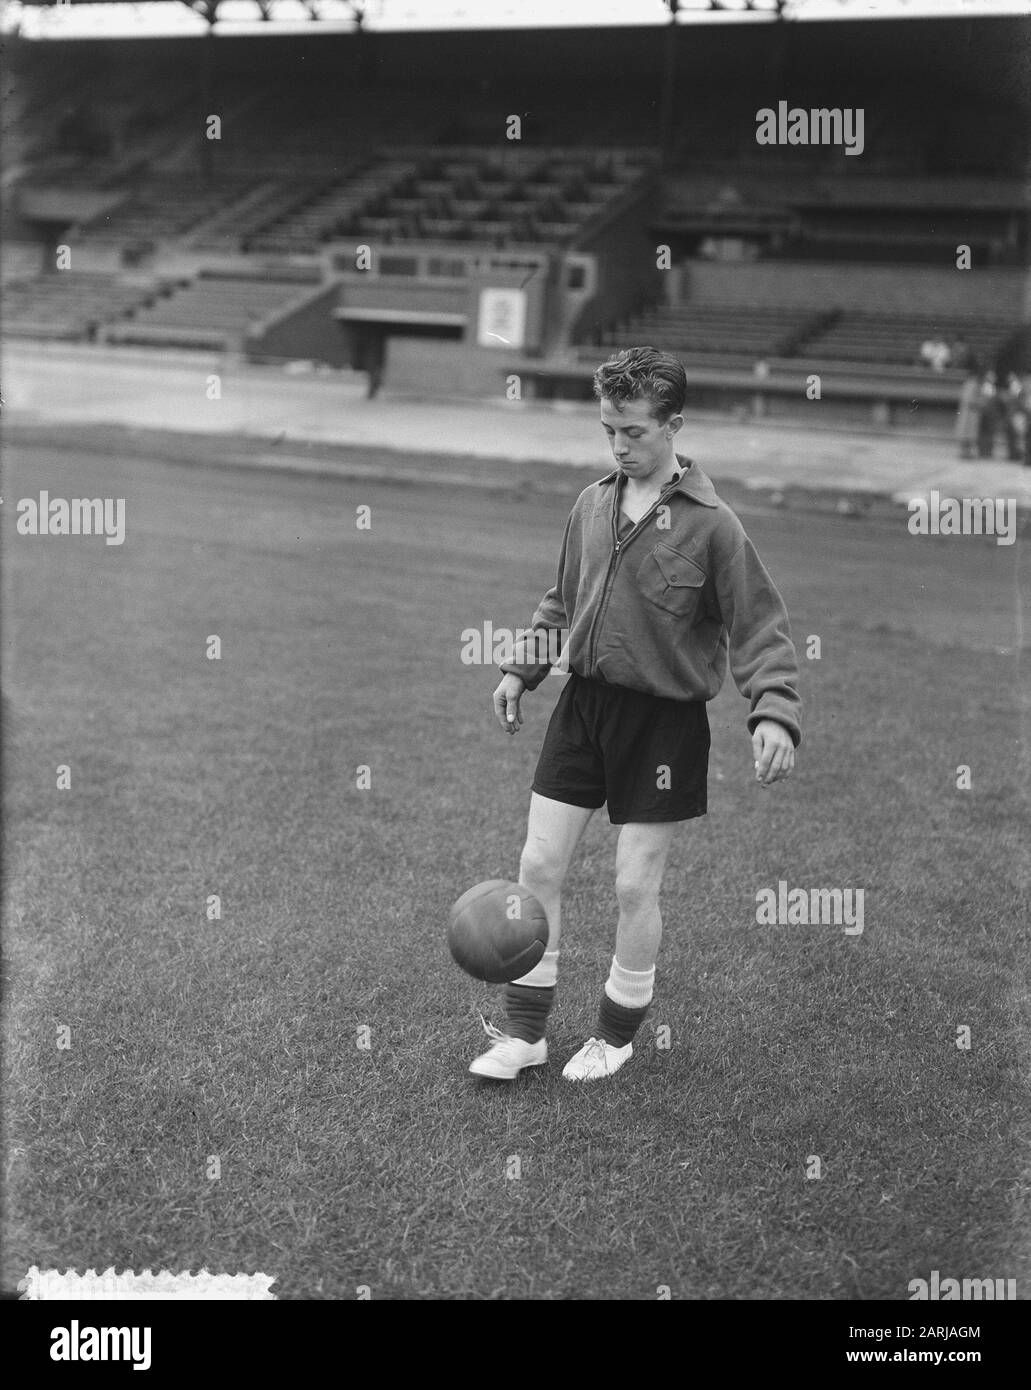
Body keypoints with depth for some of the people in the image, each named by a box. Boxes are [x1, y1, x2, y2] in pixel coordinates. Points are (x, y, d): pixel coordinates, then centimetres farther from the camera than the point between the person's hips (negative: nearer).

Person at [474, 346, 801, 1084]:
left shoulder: (711, 523, -12)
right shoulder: (593, 503, 4)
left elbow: (761, 629, -11)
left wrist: (774, 713, -24)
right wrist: (522, 668, 11)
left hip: (663, 719, -5)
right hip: (584, 701, 5)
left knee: (635, 884, 2)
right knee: (539, 864, 4)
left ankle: (618, 1033, 25)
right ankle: (525, 1031, 18)